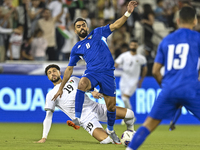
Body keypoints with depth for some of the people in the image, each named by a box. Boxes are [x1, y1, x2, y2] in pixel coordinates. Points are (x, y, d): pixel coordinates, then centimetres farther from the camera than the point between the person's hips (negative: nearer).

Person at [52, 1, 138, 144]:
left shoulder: (98, 33, 12)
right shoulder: (76, 49, 15)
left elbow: (115, 25, 3)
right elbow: (69, 69, 20)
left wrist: (128, 13, -12)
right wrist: (61, 88, 19)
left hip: (107, 73, 0)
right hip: (91, 73, 0)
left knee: (111, 106, 1)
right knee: (81, 84, -35)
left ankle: (110, 130, 29)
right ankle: (77, 119, -39)